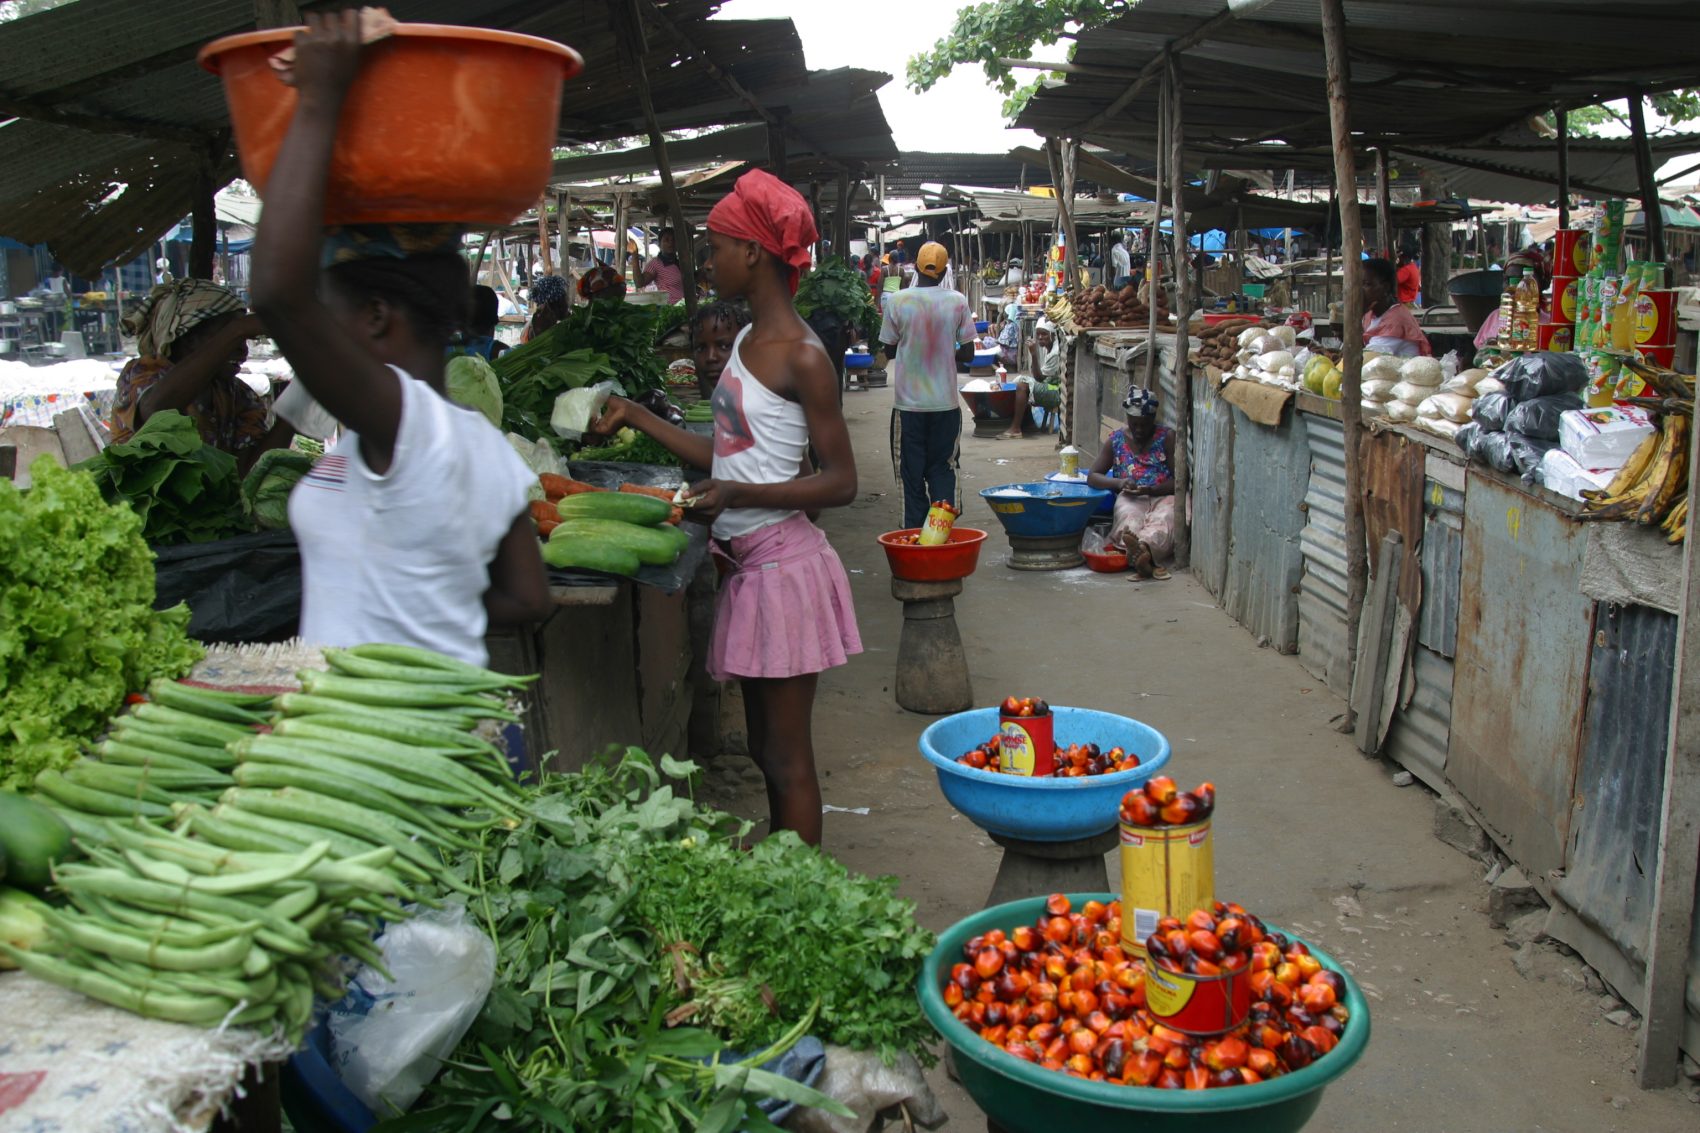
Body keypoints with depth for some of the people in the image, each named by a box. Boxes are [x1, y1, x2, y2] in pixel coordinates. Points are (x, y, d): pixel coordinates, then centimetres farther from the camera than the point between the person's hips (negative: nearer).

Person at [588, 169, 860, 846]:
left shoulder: (802, 357, -14)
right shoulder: (747, 340, 12)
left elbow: (841, 482, -15)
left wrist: (738, 496, -25)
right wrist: (634, 416, 18)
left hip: (784, 566, -9)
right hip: (748, 564, 9)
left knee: (787, 759, -1)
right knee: (765, 749, 16)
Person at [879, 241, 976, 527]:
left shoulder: (897, 301, -7)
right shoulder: (957, 302, -4)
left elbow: (889, 350, 2)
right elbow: (968, 354, -1)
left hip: (908, 402, -1)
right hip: (946, 403, 1)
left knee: (911, 472, 8)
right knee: (942, 470, 11)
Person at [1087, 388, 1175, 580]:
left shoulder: (1167, 437, 6)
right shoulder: (1115, 441, 13)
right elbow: (1092, 476, 8)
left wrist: (1151, 490, -19)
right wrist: (1119, 483, -13)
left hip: (1163, 496, -1)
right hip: (1130, 498, 1)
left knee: (1163, 520, -39)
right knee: (1129, 521, -37)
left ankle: (1143, 548, -74)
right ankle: (1144, 557, -70)